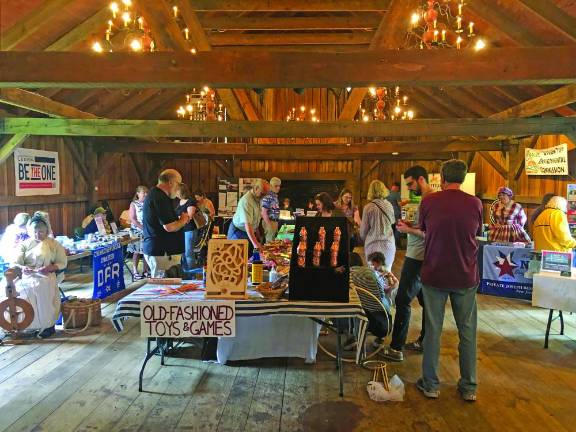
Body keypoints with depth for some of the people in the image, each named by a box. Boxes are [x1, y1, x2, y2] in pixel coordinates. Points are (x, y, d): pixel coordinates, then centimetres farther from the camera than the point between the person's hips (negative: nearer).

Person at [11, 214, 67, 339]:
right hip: (27, 277, 2)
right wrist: (22, 268, -22)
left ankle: (48, 325, -18)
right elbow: (15, 262, 3)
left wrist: (50, 268, -15)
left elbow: (62, 263, 6)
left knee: (42, 286, -33)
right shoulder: (25, 244, 13)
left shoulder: (54, 244, 9)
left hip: (45, 277, -2)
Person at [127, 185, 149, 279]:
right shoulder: (133, 204, -2)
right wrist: (143, 227, -17)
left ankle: (145, 270, 17)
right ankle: (135, 272, 5)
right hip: (137, 231, -4)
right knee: (137, 252, -2)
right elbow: (132, 219, -9)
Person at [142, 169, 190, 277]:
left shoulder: (154, 194, 16)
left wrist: (178, 219, 12)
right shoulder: (160, 198, -18)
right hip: (162, 252, -11)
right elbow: (169, 227, -24)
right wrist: (183, 220, -5)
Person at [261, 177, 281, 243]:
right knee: (269, 242, -3)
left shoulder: (275, 196, 11)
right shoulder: (267, 197, -16)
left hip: (275, 222, 9)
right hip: (269, 222, -9)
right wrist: (269, 225, -19)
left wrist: (276, 223, 17)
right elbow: (264, 212, -19)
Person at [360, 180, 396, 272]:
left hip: (374, 245, -3)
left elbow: (363, 231, -3)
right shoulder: (389, 205, 2)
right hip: (389, 244, 3)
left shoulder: (368, 207, -8)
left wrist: (364, 240, 15)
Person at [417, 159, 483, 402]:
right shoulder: (475, 204, -6)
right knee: (467, 332, 13)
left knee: (433, 330, 9)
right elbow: (477, 233, 9)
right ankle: (469, 387, 23)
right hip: (466, 277, 1)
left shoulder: (428, 202, -10)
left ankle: (430, 385, 18)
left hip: (434, 275, -1)